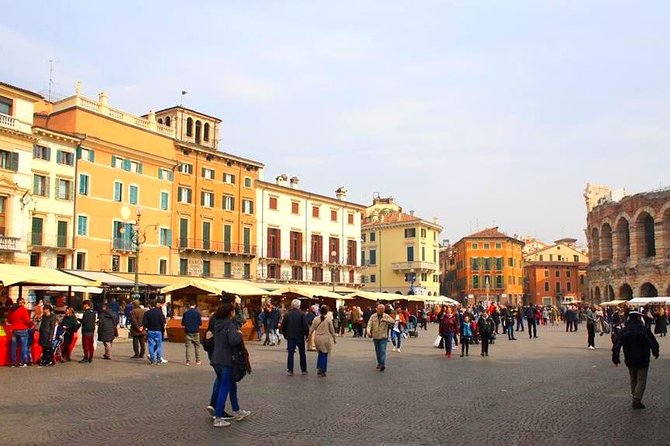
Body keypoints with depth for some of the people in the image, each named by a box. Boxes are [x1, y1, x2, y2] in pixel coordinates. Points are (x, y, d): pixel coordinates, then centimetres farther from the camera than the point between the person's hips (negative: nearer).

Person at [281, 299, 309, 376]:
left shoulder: (287, 314, 0)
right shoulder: (302, 314, -8)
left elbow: (283, 326, 3)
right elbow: (306, 326, -12)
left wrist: (285, 335, 13)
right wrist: (306, 335, 1)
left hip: (290, 337, 1)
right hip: (300, 337, -1)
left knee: (290, 353, 5)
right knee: (302, 353, 11)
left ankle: (290, 370, 1)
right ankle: (304, 370, 16)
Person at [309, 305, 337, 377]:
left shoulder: (316, 319, -1)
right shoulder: (328, 319, -7)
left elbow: (312, 329, 3)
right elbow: (332, 330, -1)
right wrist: (334, 339, 9)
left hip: (317, 338, 3)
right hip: (325, 338, -3)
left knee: (320, 353, 19)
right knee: (325, 354, 6)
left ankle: (319, 369, 12)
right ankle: (323, 371, 3)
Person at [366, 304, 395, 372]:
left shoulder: (386, 316, -3)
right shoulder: (373, 316, 0)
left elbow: (393, 321, -17)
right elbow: (369, 324, -9)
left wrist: (385, 320, -30)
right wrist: (368, 331, -28)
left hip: (383, 337, -3)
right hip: (375, 336, 3)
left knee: (382, 351, -14)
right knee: (377, 351, 13)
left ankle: (382, 364, -18)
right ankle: (379, 363, 29)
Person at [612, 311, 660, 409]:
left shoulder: (624, 331, -1)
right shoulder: (644, 329, -11)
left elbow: (616, 346, -3)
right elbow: (654, 343, -6)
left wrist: (615, 359, 4)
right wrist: (655, 353, 13)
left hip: (630, 361, 4)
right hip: (643, 360, -4)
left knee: (633, 381, 18)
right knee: (641, 381, 2)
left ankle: (635, 399, 24)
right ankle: (637, 401, -7)